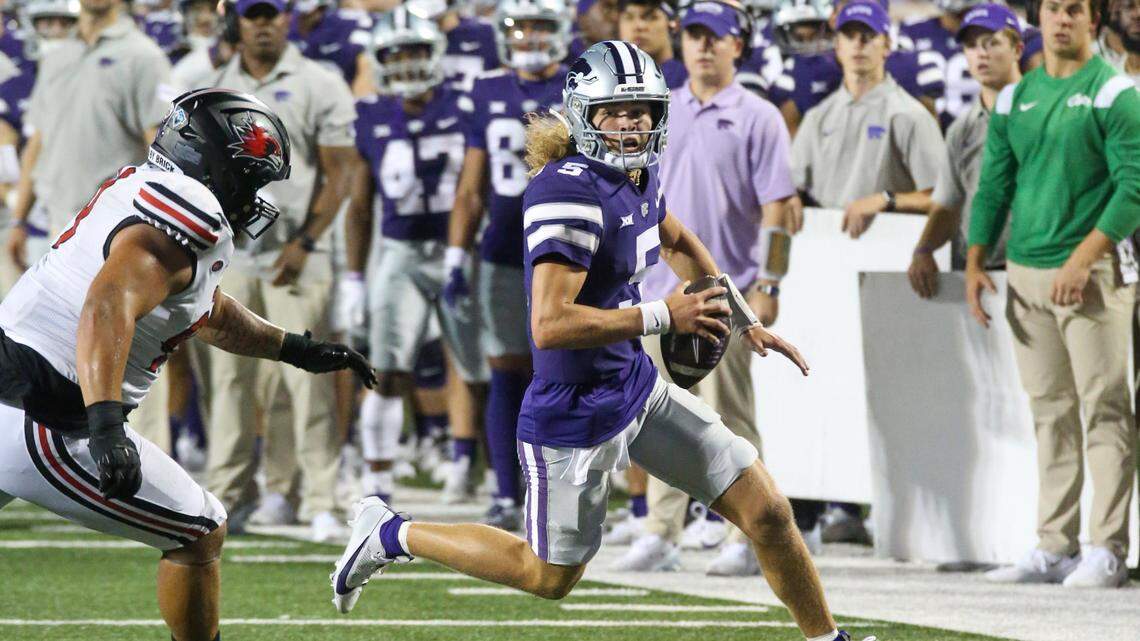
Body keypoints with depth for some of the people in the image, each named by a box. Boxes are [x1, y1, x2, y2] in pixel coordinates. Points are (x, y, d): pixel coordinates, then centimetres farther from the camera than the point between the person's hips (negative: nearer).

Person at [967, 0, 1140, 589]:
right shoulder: (1015, 98, 15)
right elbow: (994, 186, 19)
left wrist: (1084, 258, -18)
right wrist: (975, 261, 8)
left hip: (1092, 271, -6)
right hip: (1026, 272, 6)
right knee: (1049, 412, 7)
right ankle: (1053, 547, 9)